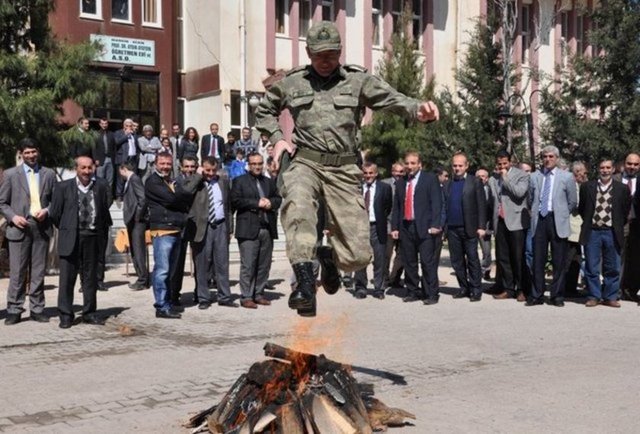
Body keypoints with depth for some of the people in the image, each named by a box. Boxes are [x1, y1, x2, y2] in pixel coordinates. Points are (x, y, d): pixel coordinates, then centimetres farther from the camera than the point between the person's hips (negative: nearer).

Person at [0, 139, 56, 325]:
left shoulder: (49, 174, 10)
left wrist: (47, 211, -6)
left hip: (42, 227, 2)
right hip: (19, 227, -2)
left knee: (38, 271, 6)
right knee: (17, 271, -2)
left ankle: (37, 309, 13)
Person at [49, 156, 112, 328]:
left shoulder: (101, 186, 2)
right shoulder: (63, 187, -1)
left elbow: (106, 209, 9)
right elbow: (54, 213, 3)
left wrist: (102, 230, 7)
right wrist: (66, 230, 8)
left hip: (92, 238, 2)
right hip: (70, 239, -2)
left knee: (90, 278, 10)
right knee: (67, 278, 0)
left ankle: (89, 313, 20)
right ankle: (65, 315, 8)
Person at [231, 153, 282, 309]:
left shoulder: (269, 182, 20)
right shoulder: (239, 181, 4)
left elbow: (278, 198, 19)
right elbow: (235, 201, -8)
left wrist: (271, 203, -4)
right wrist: (257, 204, -10)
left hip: (267, 229, 5)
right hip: (248, 229, -5)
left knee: (264, 265, 6)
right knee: (248, 265, -6)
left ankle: (259, 294, 15)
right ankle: (246, 297, -2)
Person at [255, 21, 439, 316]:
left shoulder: (358, 80, 5)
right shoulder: (292, 82, 11)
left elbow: (392, 99, -10)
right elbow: (264, 111, 26)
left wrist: (417, 110, -32)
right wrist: (277, 138, 7)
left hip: (343, 169, 0)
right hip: (306, 163, 0)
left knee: (358, 255, -4)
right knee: (297, 204, -38)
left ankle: (330, 258, 33)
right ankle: (305, 283, -37)